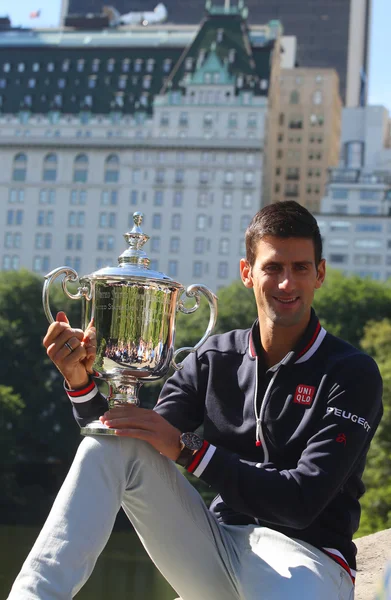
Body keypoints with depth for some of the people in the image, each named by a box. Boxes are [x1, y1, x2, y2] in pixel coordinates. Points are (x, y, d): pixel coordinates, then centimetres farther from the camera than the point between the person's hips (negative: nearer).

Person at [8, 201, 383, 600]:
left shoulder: (352, 373, -6)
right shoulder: (215, 359, 9)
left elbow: (303, 502, -15)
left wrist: (188, 448, -20)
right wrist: (80, 381, -12)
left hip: (304, 554, -5)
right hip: (214, 547, 5)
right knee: (115, 444, -17)